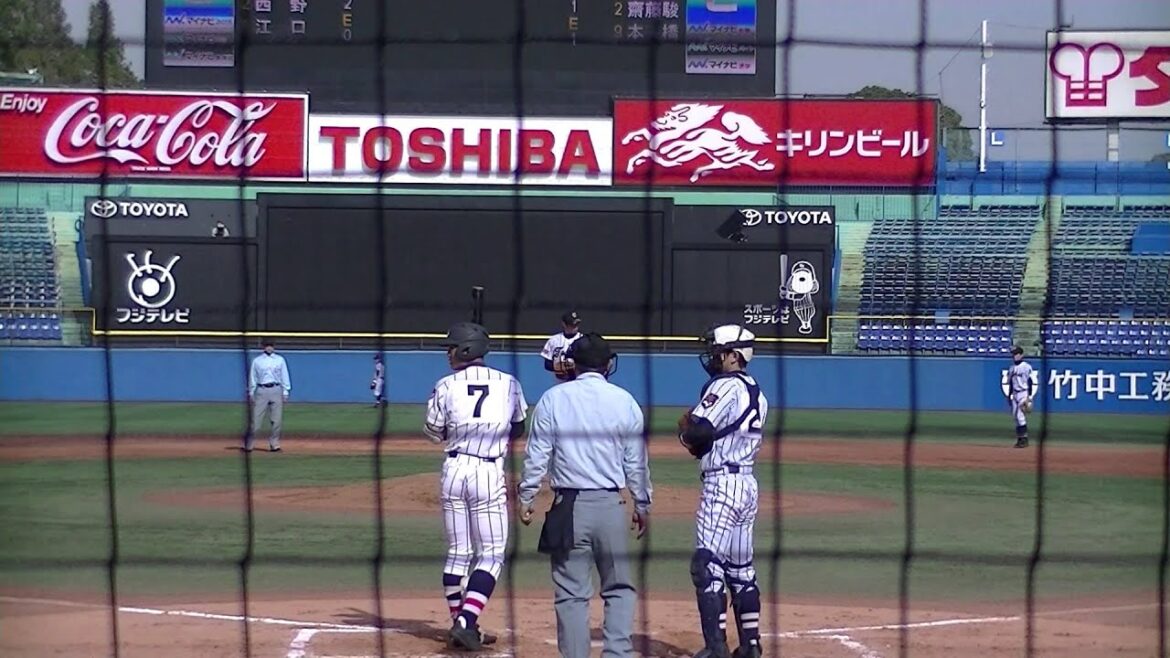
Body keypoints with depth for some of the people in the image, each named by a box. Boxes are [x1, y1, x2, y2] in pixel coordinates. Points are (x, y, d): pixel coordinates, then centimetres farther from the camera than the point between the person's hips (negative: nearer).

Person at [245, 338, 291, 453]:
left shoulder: (280, 360, 9)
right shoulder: (257, 361, 7)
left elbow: (285, 376, 9)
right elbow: (252, 378, 8)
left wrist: (285, 392, 2)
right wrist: (251, 393, 2)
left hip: (276, 390, 1)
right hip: (261, 390, -1)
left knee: (277, 420, -1)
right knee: (256, 420, -5)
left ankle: (274, 444, 7)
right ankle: (248, 445, -1)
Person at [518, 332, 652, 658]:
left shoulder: (553, 399, -1)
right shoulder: (624, 401, 2)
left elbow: (537, 456, -1)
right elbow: (637, 461, 5)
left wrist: (525, 499, 8)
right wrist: (643, 505, 15)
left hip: (568, 507, -1)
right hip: (611, 504, 1)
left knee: (572, 593, 4)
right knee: (619, 588, 12)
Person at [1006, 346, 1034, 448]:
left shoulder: (1026, 367, -8)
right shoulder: (1012, 368, 15)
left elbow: (1030, 382, -11)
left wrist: (1029, 397, -16)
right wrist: (1009, 396, 18)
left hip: (1023, 393, -8)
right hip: (1015, 394, 8)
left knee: (1021, 416, -14)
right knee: (1016, 416, 6)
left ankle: (1024, 439, -11)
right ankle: (1019, 439, 11)